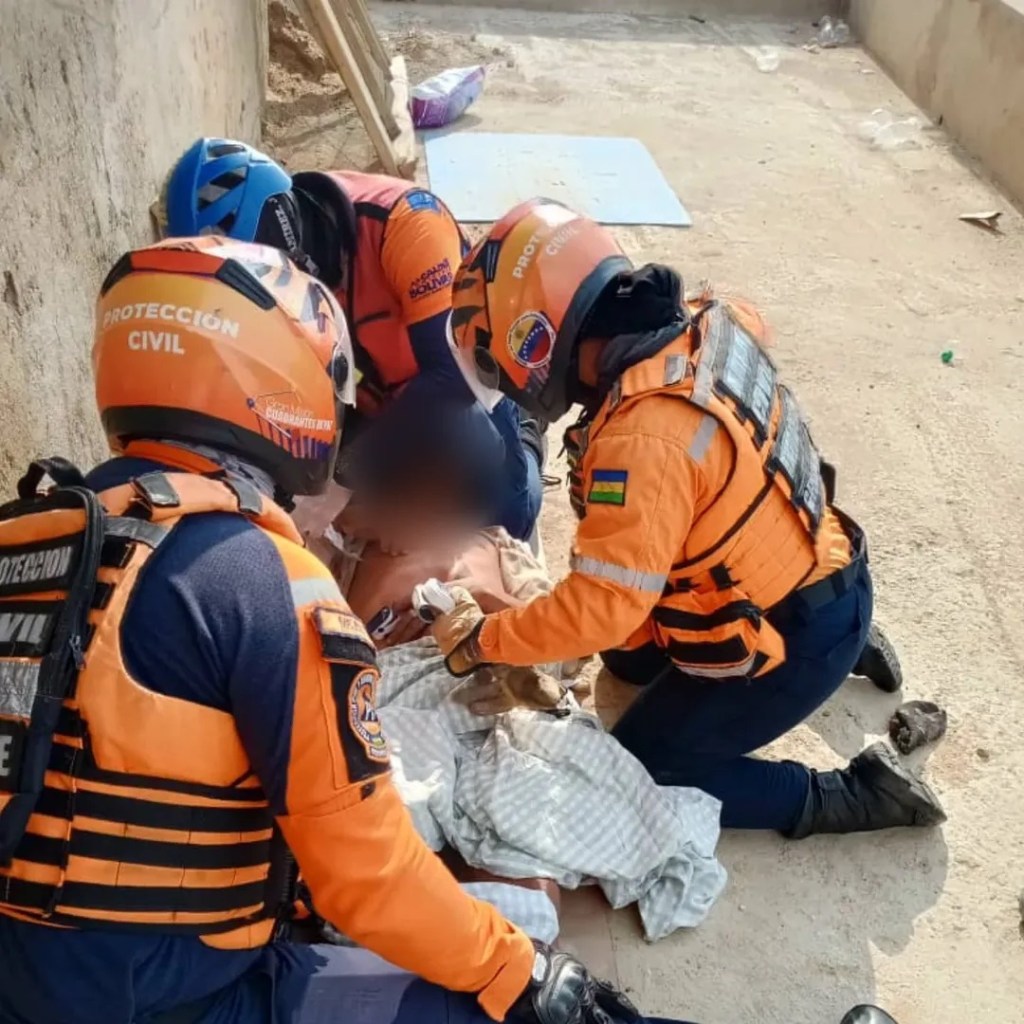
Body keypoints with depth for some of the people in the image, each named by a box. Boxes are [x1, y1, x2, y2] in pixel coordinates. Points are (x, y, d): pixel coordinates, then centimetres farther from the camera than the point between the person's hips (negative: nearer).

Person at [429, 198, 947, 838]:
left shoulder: (643, 442, -35)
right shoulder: (698, 326, -11)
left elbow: (602, 609, -30)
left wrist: (480, 640, -16)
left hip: (796, 641, -8)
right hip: (810, 571, 8)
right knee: (631, 657, 27)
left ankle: (852, 797, 7)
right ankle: (845, 635, 27)